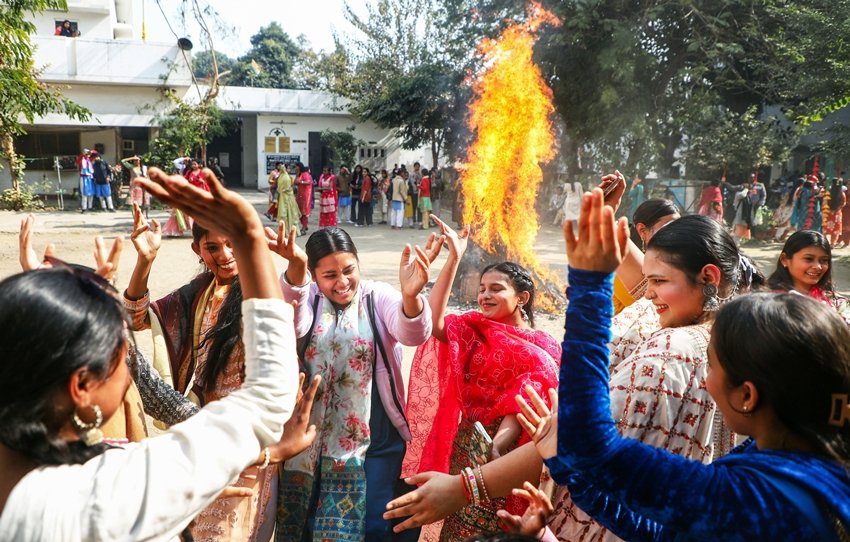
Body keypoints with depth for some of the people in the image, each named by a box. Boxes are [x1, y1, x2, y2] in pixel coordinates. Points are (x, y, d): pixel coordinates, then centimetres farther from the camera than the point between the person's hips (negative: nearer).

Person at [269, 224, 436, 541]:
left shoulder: (379, 297, -5)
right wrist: (295, 268, -44)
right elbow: (292, 327, -25)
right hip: (312, 443, 2)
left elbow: (413, 334, -24)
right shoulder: (305, 298, -1)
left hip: (377, 443, -1)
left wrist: (411, 296, -48)